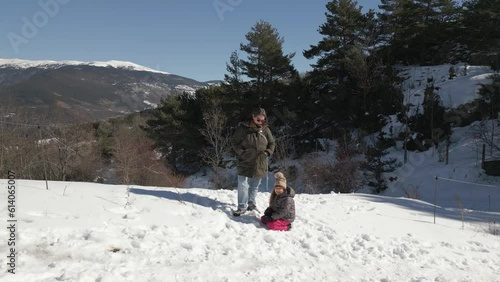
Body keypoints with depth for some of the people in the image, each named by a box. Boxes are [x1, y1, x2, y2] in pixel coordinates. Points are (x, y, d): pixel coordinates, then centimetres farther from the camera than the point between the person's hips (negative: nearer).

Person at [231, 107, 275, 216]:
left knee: (254, 186, 15)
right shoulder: (243, 128, -9)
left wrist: (267, 153, -7)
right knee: (243, 185, -3)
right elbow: (234, 142, -3)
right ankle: (242, 207, 7)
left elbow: (272, 144, 10)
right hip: (244, 163, -3)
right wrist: (241, 153, -14)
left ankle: (251, 204, 31)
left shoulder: (266, 130, 1)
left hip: (260, 164, 3)